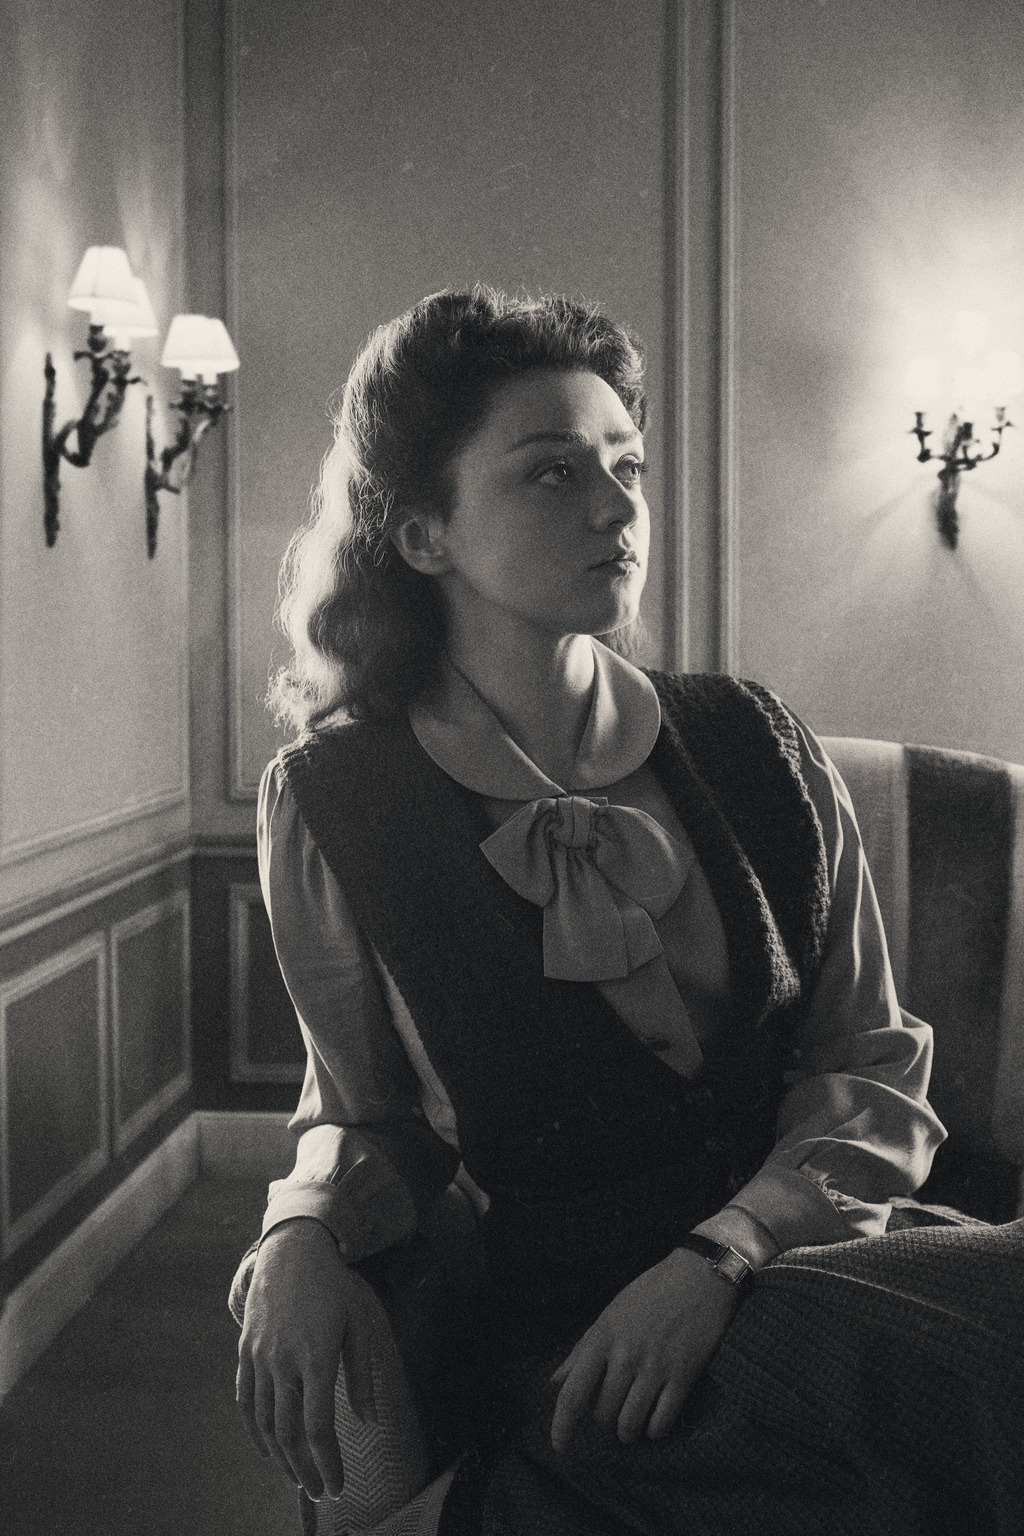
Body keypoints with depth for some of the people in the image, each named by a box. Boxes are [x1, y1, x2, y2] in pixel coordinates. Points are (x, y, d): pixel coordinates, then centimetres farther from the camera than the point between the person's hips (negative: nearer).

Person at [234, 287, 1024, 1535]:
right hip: (562, 1347, -3)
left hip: (810, 1277, 3)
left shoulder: (753, 746, 3)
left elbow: (875, 1071, 3)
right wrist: (302, 1236, -11)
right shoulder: (330, 804, -1)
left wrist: (717, 1257, -14)